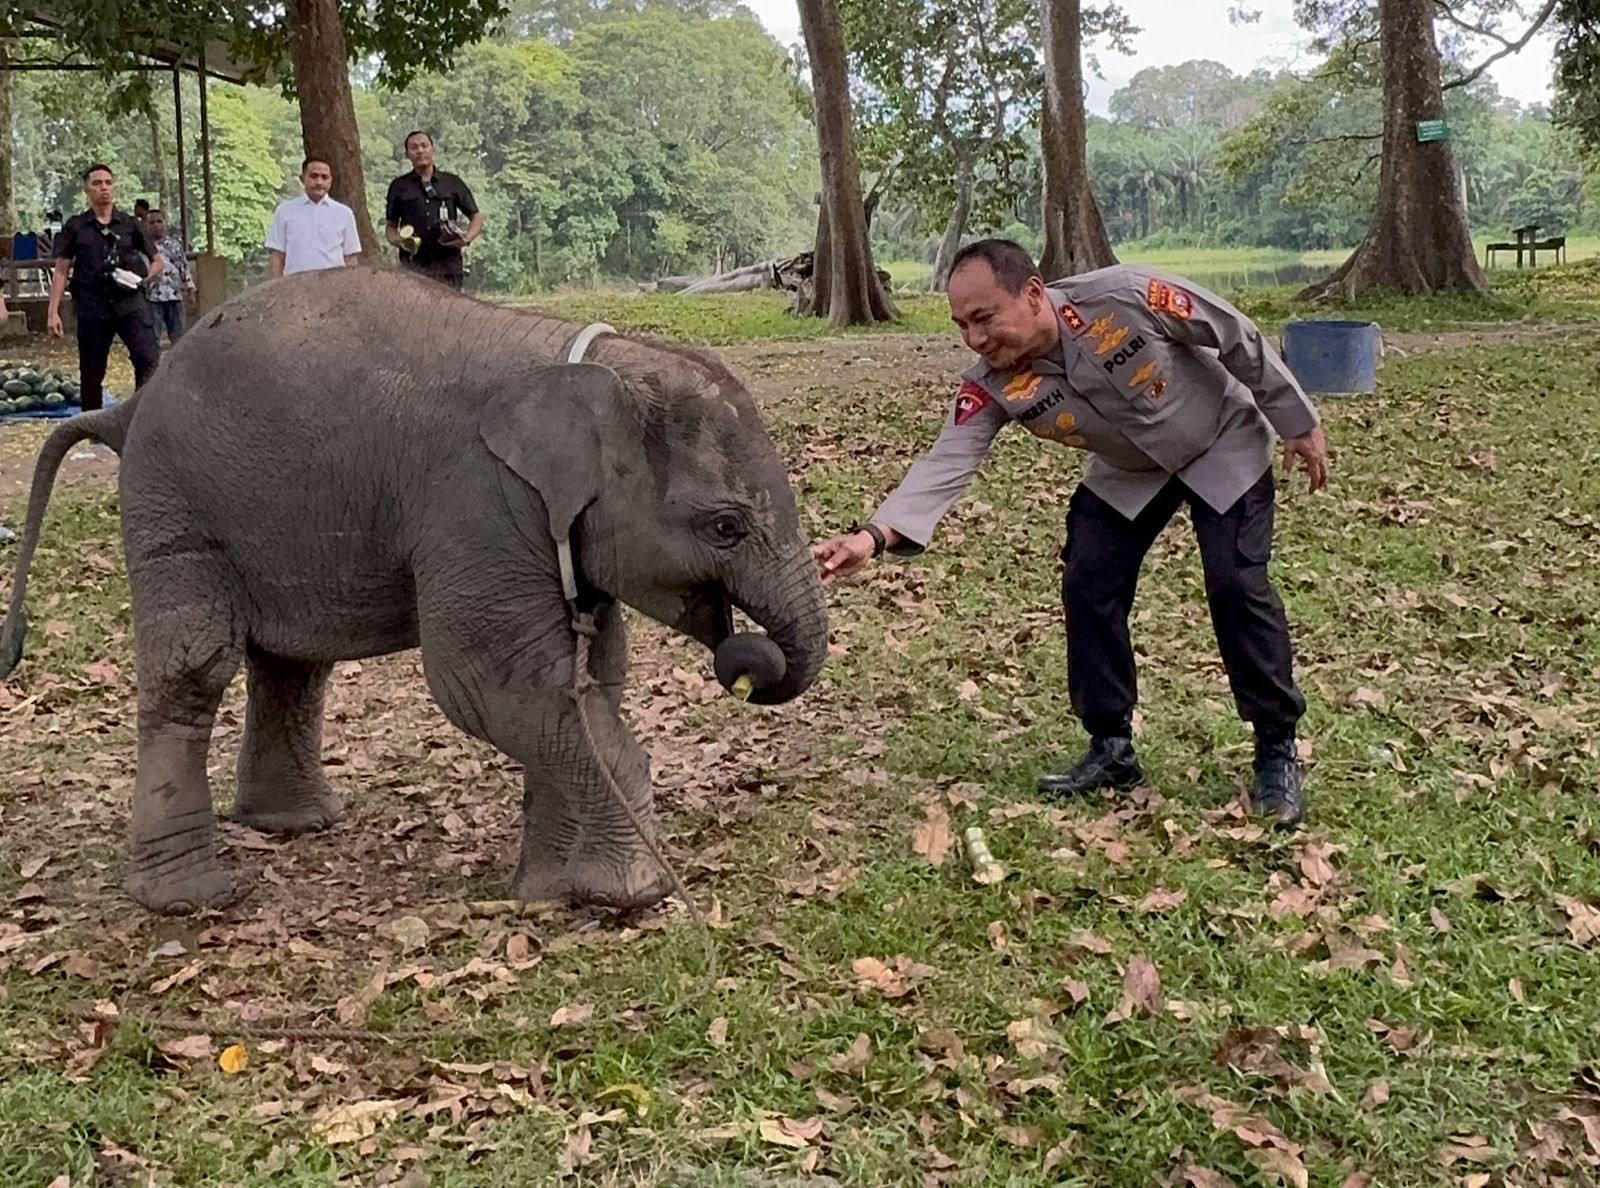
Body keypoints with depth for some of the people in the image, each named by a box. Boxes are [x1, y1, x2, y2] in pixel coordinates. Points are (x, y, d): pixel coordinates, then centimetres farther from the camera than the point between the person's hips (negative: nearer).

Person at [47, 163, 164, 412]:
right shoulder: (76, 227, 7)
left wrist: (141, 278, -4)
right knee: (91, 372, 6)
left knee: (149, 359, -18)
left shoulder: (130, 224, 9)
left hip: (130, 302, 0)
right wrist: (54, 312, -2)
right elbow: (61, 271, 6)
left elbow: (158, 262, 16)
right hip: (92, 305, 0)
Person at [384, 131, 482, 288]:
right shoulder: (399, 186, 12)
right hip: (413, 264, -1)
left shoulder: (452, 183, 12)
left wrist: (466, 238, -6)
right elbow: (390, 226, 15)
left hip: (448, 265, 1)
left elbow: (476, 218, 14)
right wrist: (399, 241, -7)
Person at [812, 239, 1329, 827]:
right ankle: (1112, 750, 10)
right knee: (1088, 589, -5)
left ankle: (1278, 754, 1)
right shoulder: (993, 387, -25)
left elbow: (1239, 338, -22)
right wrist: (875, 534, -54)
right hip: (1128, 474, 4)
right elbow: (946, 463, -35)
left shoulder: (1129, 298, -36)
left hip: (1223, 447, -4)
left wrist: (1298, 423, -11)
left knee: (1237, 586, -14)